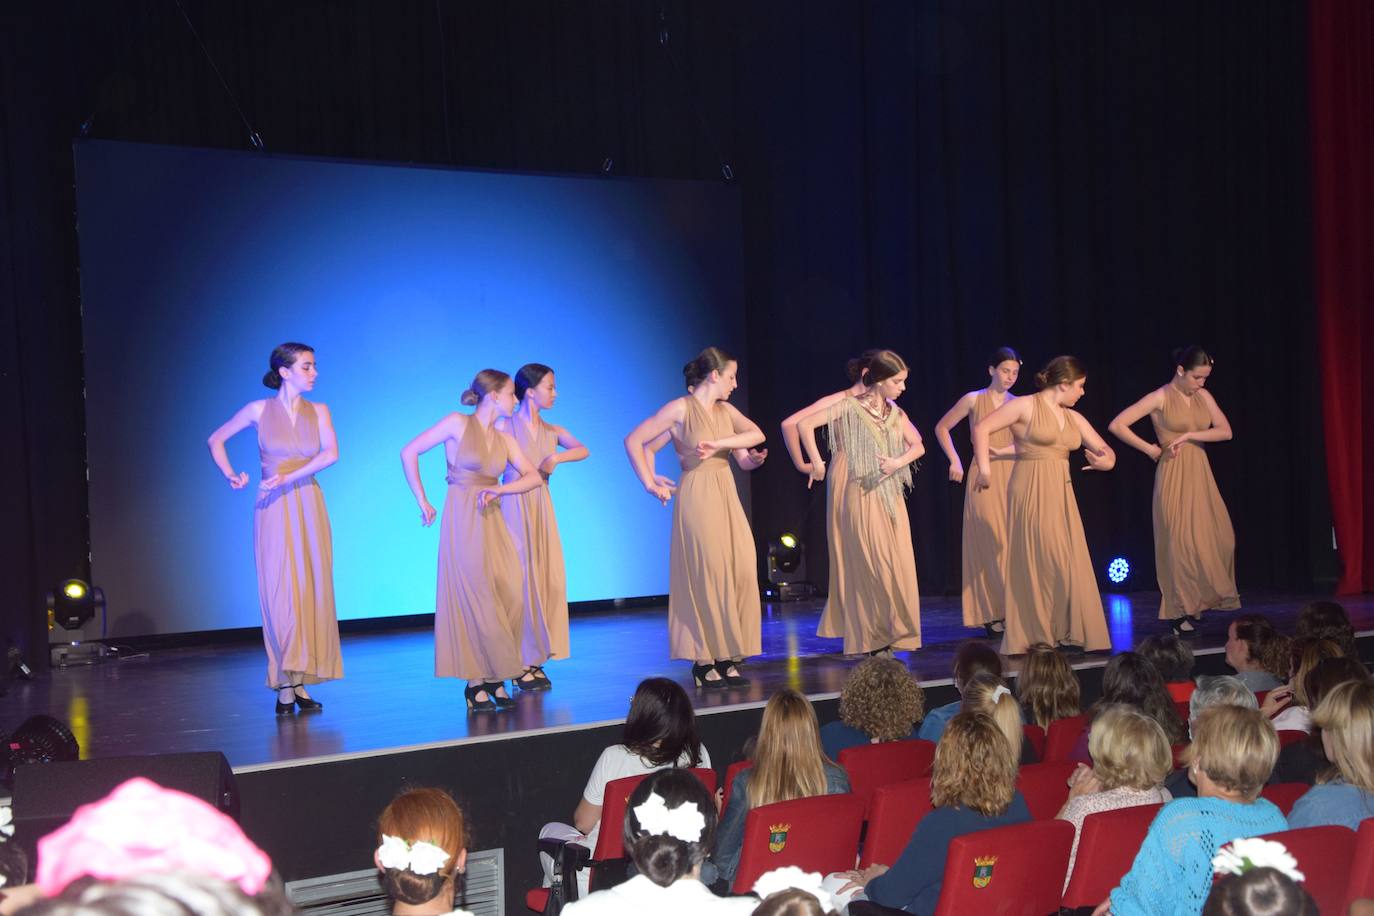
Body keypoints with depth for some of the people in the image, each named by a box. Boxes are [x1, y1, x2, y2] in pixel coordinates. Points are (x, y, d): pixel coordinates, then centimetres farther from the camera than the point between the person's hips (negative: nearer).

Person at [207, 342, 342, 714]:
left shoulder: (318, 411, 5)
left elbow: (331, 453, -11)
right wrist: (230, 475, -2)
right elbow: (216, 440, 12)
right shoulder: (259, 410, 1)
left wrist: (289, 477, -19)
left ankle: (301, 682, 4)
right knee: (281, 593, -6)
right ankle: (285, 686, -3)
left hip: (309, 507, 2)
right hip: (274, 511, -2)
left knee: (312, 591, -1)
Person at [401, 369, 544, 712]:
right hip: (462, 520, -6)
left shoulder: (504, 439, 13)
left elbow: (534, 476, 7)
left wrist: (498, 489, -9)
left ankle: (495, 677, 8)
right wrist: (423, 502, -3)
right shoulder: (458, 424, -3)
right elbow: (409, 453, -4)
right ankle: (476, 683, 1)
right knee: (476, 600, -6)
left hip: (492, 522, 6)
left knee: (510, 599, -2)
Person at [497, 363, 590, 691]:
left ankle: (535, 659, 9)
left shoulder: (552, 431, 11)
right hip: (514, 506, -5)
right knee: (520, 580, -5)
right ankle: (520, 663, 1)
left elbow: (583, 450, -3)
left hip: (542, 508, 5)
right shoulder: (505, 425, -3)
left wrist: (557, 457, -18)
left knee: (546, 578, 3)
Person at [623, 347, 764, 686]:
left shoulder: (725, 411, 13)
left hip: (726, 497, 7)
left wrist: (720, 444, -15)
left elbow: (757, 434, -2)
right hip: (697, 498, -7)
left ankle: (726, 659, 6)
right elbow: (633, 441, -7)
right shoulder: (680, 408, -6)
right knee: (707, 576, -6)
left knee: (740, 572, 0)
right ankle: (704, 662, 2)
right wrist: (650, 484, -8)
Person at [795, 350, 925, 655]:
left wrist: (898, 462, -5)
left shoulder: (896, 413, 10)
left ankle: (890, 632, 13)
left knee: (895, 563, 3)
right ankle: (872, 638, 4)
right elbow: (805, 424, -12)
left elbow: (918, 446, 14)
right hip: (858, 494, -6)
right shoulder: (851, 407, -7)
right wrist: (817, 464, -11)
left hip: (888, 496, 6)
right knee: (869, 563, -4)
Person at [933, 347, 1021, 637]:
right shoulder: (973, 400, 2)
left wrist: (1000, 451, -15)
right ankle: (991, 614, -7)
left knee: (1013, 544, 0)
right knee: (992, 544, -8)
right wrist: (955, 461, 3)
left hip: (1012, 478, 3)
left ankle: (1010, 612, 6)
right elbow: (942, 428, 10)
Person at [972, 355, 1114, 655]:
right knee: (1037, 561, -4)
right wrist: (984, 469, -15)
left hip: (1060, 494, 7)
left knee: (1067, 563, 5)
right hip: (1031, 491, -7)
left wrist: (1107, 459, -6)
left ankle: (1067, 633, 13)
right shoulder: (1026, 406, -5)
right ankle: (1035, 637, 4)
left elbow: (1103, 448, 18)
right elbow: (982, 428, -9)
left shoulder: (1073, 418, 15)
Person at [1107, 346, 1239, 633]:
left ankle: (1199, 603, 14)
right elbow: (1117, 426, -12)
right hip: (1173, 476, -6)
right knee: (1179, 542, -5)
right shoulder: (1161, 398, -7)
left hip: (1200, 475, 6)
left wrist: (1189, 436, -10)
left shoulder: (1203, 396, 10)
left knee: (1218, 539, 1)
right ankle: (1180, 613, 3)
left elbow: (1226, 431, 1)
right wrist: (1150, 449, -7)